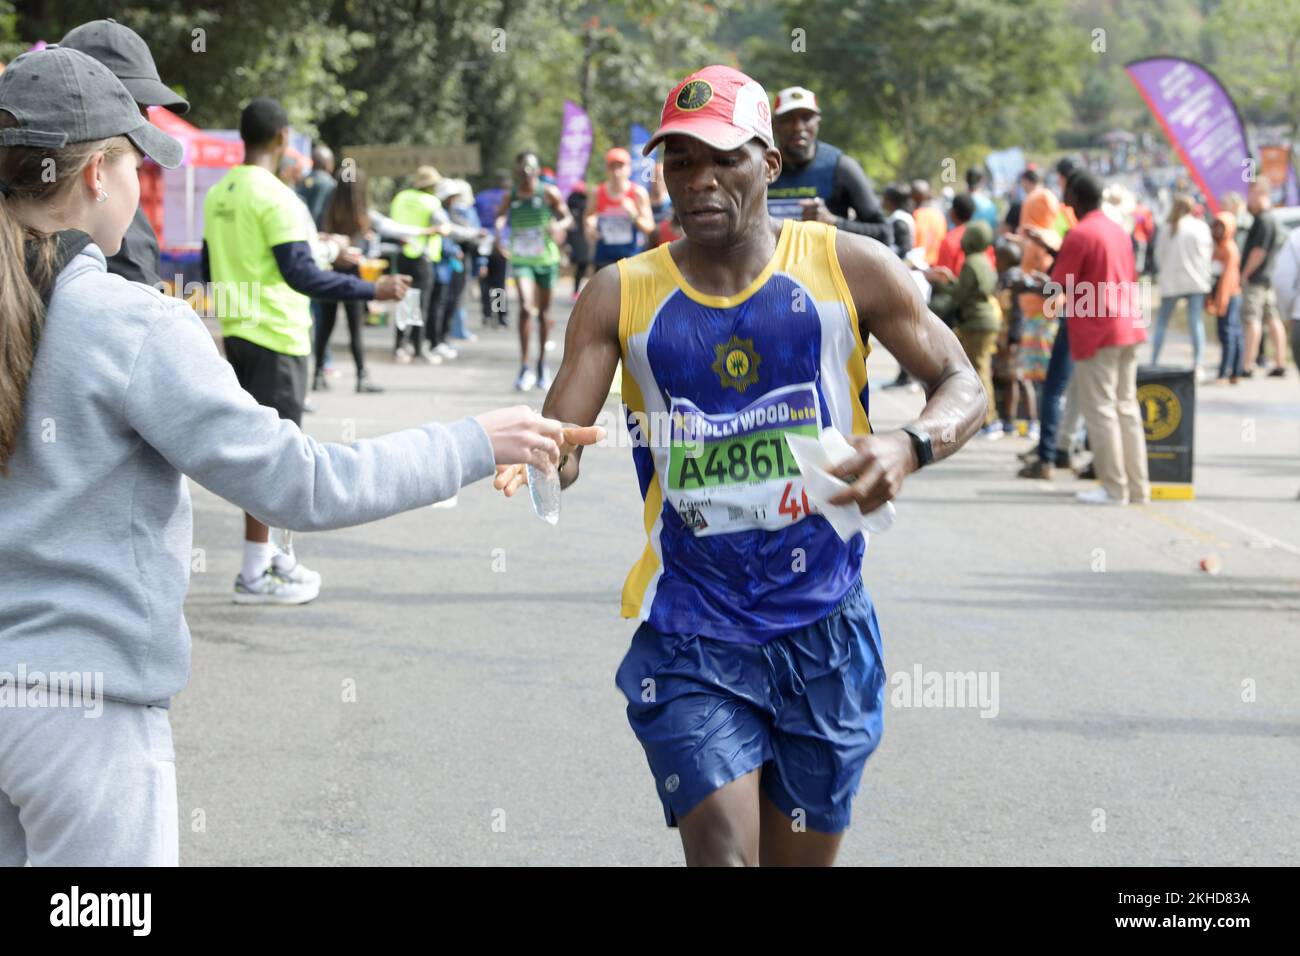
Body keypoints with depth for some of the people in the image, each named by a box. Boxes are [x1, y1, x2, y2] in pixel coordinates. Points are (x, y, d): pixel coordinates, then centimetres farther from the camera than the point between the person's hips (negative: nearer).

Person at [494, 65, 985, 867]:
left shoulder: (847, 268, -3)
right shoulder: (622, 297, -1)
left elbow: (962, 385, 2)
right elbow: (561, 438, -6)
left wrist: (910, 447, -21)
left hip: (825, 628, 1)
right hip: (690, 635, -1)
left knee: (802, 857, 13)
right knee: (723, 852, -16)